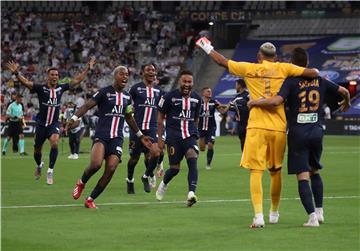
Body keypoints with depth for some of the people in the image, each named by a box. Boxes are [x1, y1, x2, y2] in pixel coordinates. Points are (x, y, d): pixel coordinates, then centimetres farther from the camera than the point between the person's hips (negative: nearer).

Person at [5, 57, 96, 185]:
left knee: (54, 142, -27)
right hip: (41, 124, -1)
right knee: (37, 150, 10)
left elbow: (76, 80, 11)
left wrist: (87, 69, 11)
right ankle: (39, 165, 45)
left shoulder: (61, 88, 1)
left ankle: (50, 171, -18)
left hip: (54, 124, 1)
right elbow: (26, 82, -19)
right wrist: (16, 73, -36)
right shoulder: (41, 88, -8)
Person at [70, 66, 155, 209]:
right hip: (101, 136, -5)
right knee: (96, 164, -26)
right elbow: (87, 106, -8)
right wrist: (74, 118, -25)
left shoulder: (127, 97, 14)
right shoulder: (104, 92, -3)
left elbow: (129, 119, 27)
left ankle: (90, 200, 3)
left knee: (111, 169, -11)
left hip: (117, 138, 5)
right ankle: (81, 183, 7)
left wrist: (140, 136, 30)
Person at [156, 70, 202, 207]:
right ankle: (164, 183, 34)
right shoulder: (169, 97, -2)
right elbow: (160, 117, 3)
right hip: (173, 136, -2)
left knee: (192, 160, -23)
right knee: (174, 168, 0)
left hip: (190, 136, 2)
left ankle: (191, 193, -32)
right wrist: (160, 138, -2)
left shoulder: (197, 98, 9)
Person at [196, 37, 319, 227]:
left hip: (257, 127, -2)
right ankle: (274, 213, 31)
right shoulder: (283, 69, 5)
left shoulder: (250, 69, 4)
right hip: (278, 127, 2)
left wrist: (208, 49, 31)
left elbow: (223, 62, 14)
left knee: (256, 171, -3)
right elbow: (313, 73, -3)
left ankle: (258, 216, -17)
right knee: (275, 171, 17)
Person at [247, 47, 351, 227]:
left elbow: (276, 101, -23)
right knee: (315, 172, 22)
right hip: (317, 132, 4)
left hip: (298, 133, -4)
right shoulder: (320, 81, 8)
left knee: (303, 176, -4)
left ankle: (312, 216, -13)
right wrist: (346, 103, 42)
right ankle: (319, 211, 19)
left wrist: (254, 102, -7)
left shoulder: (291, 81, -7)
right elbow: (344, 91, 19)